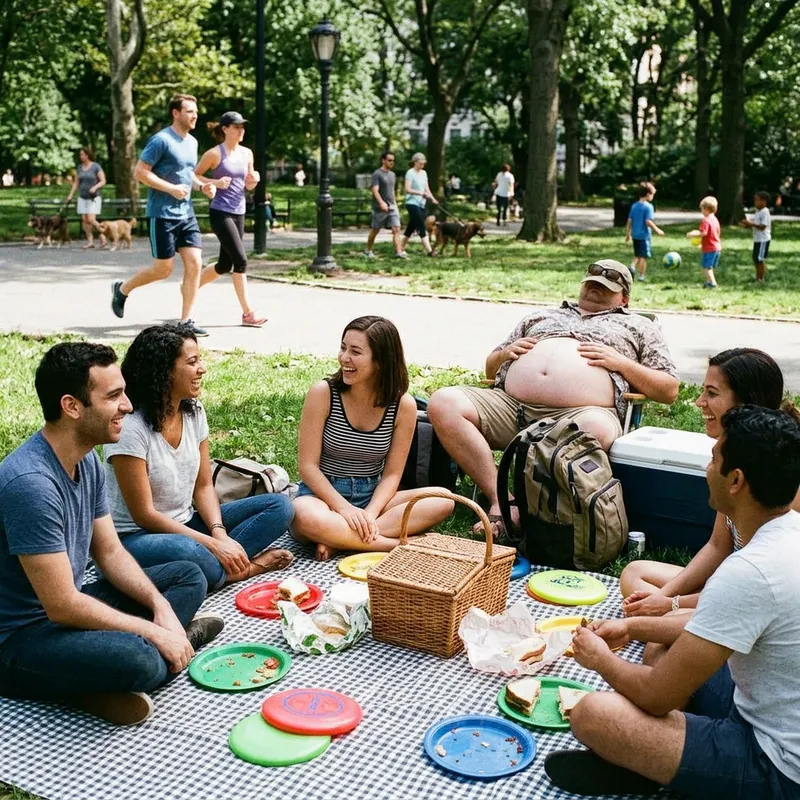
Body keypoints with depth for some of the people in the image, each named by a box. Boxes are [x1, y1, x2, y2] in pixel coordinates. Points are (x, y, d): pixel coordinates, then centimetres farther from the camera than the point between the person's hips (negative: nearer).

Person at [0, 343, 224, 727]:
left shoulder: (86, 460, 2)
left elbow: (110, 553, 10)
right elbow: (63, 607, -26)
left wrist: (160, 605, -6)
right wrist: (153, 631, -17)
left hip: (68, 605, 10)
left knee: (189, 577, 13)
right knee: (137, 660, -37)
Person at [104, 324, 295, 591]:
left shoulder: (195, 412, 2)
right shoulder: (130, 428, -19)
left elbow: (204, 487, 5)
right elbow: (144, 515, -18)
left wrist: (220, 533, -14)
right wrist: (213, 544, -22)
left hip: (185, 525, 8)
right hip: (135, 537, -7)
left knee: (279, 506, -6)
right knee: (189, 553, -41)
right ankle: (243, 567, -14)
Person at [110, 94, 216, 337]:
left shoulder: (192, 142, 12)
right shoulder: (161, 140, -13)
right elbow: (140, 172, -15)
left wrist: (203, 185, 8)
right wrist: (172, 189, -20)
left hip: (186, 214, 7)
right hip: (162, 214, -7)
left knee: (195, 263, -3)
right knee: (164, 269, -1)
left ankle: (186, 321, 3)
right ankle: (122, 289, 25)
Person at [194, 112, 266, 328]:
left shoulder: (247, 153, 10)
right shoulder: (215, 153, -7)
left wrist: (254, 179, -3)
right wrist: (215, 182, -17)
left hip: (238, 213, 7)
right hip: (220, 213, -7)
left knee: (225, 264, 12)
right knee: (241, 259, -13)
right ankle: (247, 313, -8)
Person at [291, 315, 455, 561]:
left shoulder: (403, 405, -6)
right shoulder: (323, 393, -11)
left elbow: (392, 473, -3)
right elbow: (308, 465, -11)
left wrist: (370, 513, -21)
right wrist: (344, 508, -23)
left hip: (373, 497, 3)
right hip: (323, 493, -3)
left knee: (443, 500, -21)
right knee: (305, 517, -39)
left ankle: (340, 538, -27)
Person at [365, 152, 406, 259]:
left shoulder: (392, 174, 15)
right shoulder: (377, 174, -8)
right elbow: (375, 190, -19)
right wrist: (382, 202, -32)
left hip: (392, 207, 6)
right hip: (380, 208, -6)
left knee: (396, 229, -9)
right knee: (374, 230, 6)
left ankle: (399, 252, -16)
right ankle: (368, 251, 23)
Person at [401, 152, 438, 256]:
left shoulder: (424, 173, 14)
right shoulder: (410, 173, -9)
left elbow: (427, 188, 13)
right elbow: (407, 189, -17)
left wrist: (432, 198, -4)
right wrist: (421, 193, -25)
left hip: (421, 204, 8)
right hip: (412, 203, -8)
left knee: (412, 227, 11)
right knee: (422, 227, -12)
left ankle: (401, 248, 21)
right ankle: (429, 250, -16)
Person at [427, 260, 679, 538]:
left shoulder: (638, 326, 26)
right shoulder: (542, 315, 35)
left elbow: (669, 390, 16)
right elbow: (491, 369, 35)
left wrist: (620, 362, 2)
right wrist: (505, 353, 12)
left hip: (581, 413, -3)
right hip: (508, 404, 4)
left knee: (596, 428, -41)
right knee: (444, 403, -23)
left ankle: (524, 509, -27)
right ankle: (500, 499, -22)